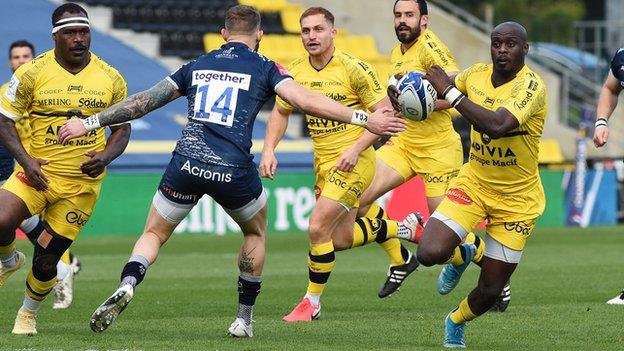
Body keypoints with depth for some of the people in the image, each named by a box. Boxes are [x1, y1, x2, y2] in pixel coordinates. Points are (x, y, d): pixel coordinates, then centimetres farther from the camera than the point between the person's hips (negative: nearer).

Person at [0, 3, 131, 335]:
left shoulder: (110, 78, 1)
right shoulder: (32, 73, -5)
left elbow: (122, 128, 10)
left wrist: (104, 158, -11)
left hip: (83, 181, 1)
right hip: (38, 172, -1)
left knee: (47, 258, 1)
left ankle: (28, 313, 30)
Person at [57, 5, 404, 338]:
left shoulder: (197, 66, 19)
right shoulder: (264, 68, 9)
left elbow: (143, 101, 19)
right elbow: (306, 100, -5)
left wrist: (89, 123, 27)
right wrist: (364, 119, -5)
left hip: (186, 164, 2)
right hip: (233, 170, -2)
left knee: (153, 234, 17)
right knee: (256, 232, 27)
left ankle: (126, 286, -14)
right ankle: (244, 319, 25)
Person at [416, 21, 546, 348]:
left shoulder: (531, 86, -25)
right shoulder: (477, 74, -6)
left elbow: (497, 125, -41)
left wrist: (450, 91, -38)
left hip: (516, 199, -3)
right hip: (473, 182, 3)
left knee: (490, 291, 3)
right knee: (429, 253, -20)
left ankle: (456, 321, 39)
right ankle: (461, 254, 18)